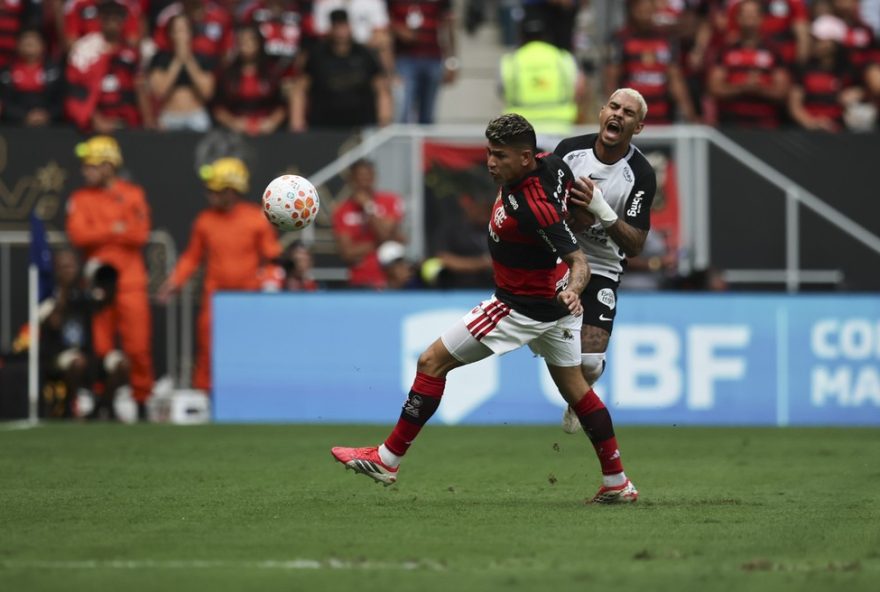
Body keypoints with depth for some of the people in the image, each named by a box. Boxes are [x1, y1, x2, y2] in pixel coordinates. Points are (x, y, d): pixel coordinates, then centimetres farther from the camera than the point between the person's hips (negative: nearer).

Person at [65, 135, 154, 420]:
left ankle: (141, 399, 5)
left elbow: (140, 235, -6)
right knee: (100, 346, -2)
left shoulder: (133, 195, 6)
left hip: (130, 282, -1)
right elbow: (78, 235, -8)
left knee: (138, 346, -4)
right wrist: (117, 230, -11)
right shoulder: (80, 199, 8)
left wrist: (99, 234, -7)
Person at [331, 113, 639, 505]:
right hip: (555, 301, 9)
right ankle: (617, 482, 23)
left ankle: (387, 459, 4)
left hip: (523, 307, -9)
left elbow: (579, 262, -31)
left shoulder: (533, 208, -33)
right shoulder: (550, 164, -9)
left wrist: (573, 290, -51)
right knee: (573, 386, 20)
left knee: (432, 362, -3)